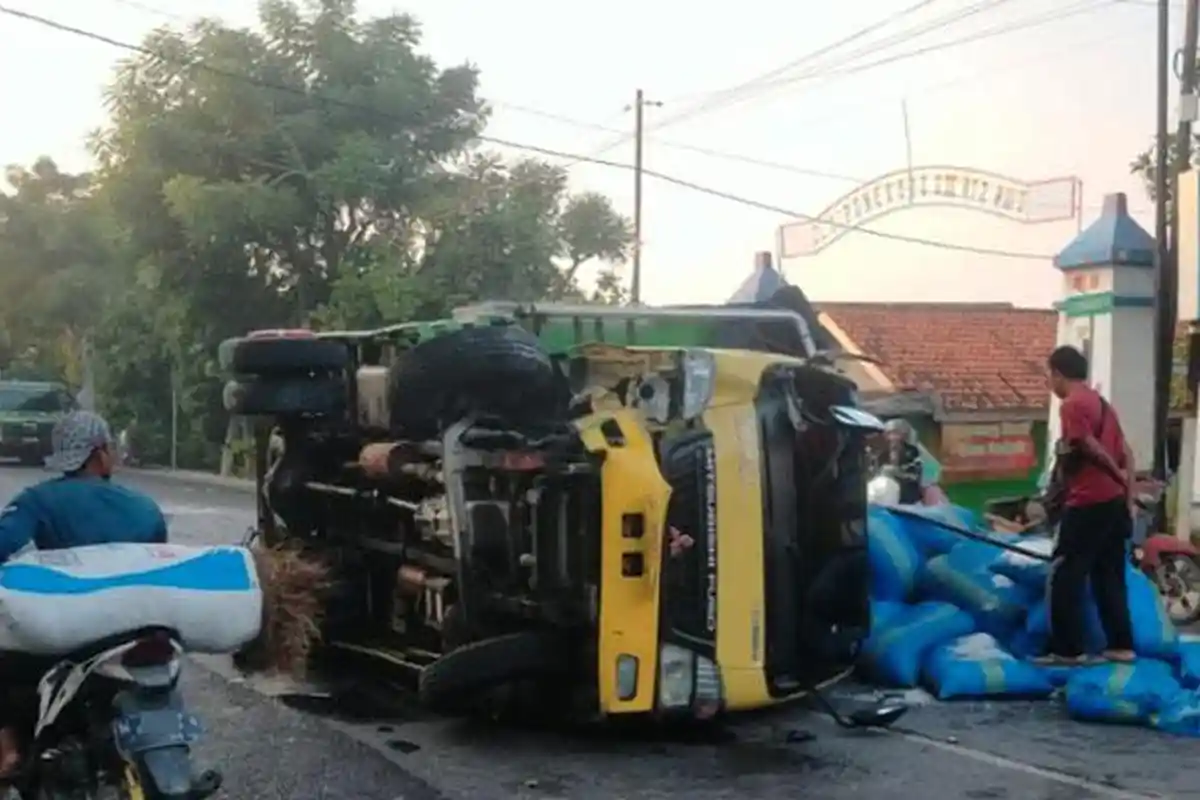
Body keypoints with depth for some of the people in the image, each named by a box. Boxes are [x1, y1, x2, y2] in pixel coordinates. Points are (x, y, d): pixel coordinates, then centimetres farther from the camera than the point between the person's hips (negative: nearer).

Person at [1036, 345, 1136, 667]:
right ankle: (1121, 644, 15)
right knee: (1109, 576, 13)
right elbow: (1126, 454, 14)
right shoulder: (1102, 403, 16)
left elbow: (1091, 448, -17)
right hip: (1113, 502, 9)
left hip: (1087, 504, -9)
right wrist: (1128, 498, 14)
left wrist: (1118, 477, -3)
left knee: (1064, 577, -2)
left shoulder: (1072, 405, -11)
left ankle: (1067, 649, -1)